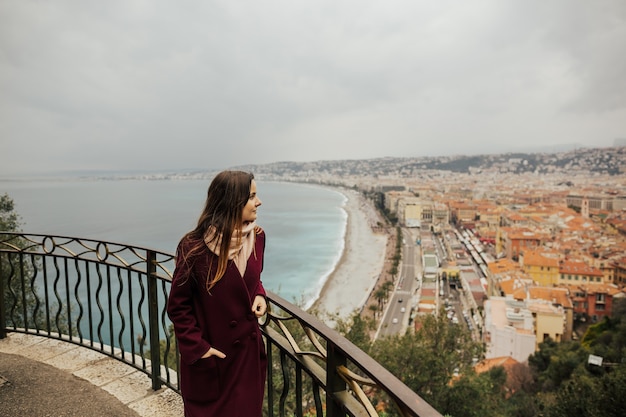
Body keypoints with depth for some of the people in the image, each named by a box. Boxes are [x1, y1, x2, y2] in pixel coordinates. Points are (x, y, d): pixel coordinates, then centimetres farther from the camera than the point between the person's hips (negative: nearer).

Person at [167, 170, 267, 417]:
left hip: (248, 351, 5)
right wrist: (196, 347, -15)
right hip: (209, 359, -4)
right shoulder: (194, 248, -22)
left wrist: (259, 296, -7)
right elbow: (178, 306, -11)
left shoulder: (257, 237, -5)